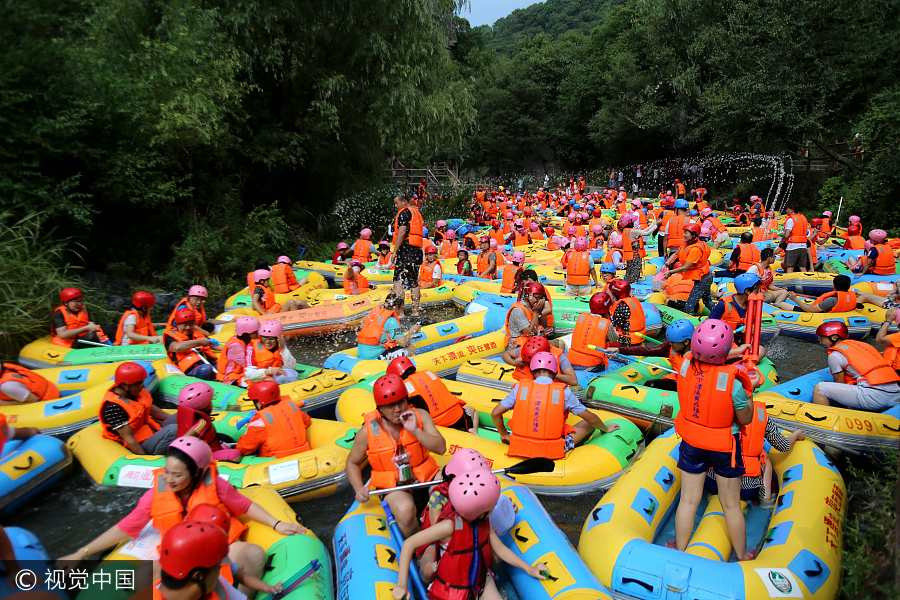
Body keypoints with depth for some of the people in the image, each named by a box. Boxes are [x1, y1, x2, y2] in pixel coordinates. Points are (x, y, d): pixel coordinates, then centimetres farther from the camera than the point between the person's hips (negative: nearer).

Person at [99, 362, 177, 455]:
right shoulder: (113, 406, -25)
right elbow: (128, 438, -23)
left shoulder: (136, 391, -2)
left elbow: (151, 408, 15)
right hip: (142, 445, -9)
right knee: (174, 430, -31)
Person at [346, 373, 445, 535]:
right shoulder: (369, 431, -7)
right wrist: (359, 488, -12)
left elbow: (441, 448, -11)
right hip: (393, 487, -2)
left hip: (426, 478, 2)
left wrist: (416, 431, -23)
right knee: (405, 510, -33)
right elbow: (353, 463, 6)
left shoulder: (420, 416, -3)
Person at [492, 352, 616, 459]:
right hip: (552, 452, -2)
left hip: (521, 449, 3)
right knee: (589, 423, 12)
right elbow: (590, 417, 4)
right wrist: (605, 429, 24)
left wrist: (504, 436, 15)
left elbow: (495, 413, -1)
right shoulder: (563, 391, -4)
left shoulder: (520, 387, -1)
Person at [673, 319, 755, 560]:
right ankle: (742, 555, 39)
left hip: (691, 442, 3)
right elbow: (745, 419, -12)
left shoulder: (685, 364, -18)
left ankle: (680, 551, 32)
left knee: (688, 500, 16)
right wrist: (749, 391, 1)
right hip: (724, 446, -2)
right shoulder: (732, 380, -28)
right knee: (731, 505, 18)